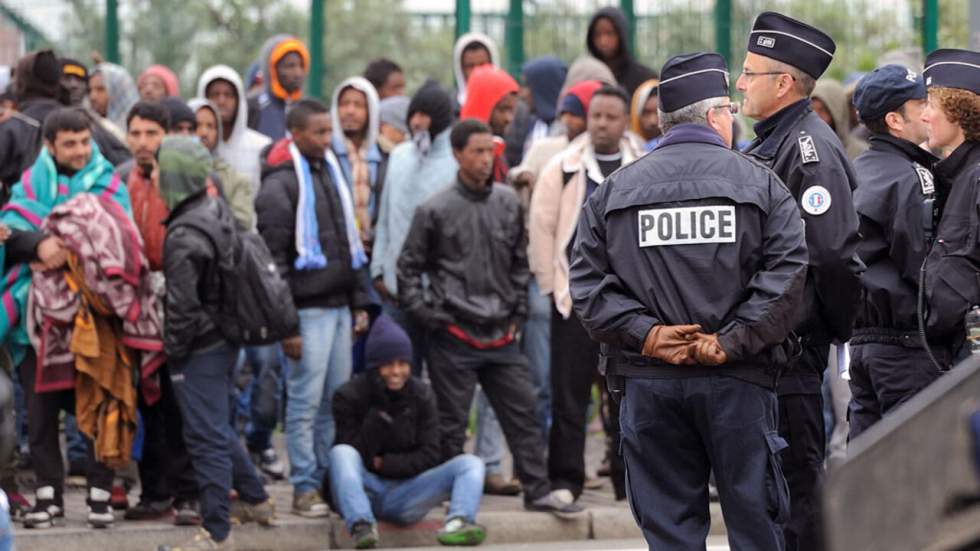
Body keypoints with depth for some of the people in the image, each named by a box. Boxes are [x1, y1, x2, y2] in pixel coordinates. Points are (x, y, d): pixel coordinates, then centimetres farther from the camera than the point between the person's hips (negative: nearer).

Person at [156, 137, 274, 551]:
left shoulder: (184, 236, -23)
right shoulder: (219, 212, 4)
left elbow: (183, 305, -23)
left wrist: (172, 350, -9)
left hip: (201, 347, -9)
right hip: (227, 338, 9)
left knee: (207, 436, -2)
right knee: (219, 428, 24)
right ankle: (255, 500, 36)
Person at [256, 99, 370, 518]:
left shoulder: (331, 173, 15)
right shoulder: (280, 186, -10)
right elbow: (273, 261, -13)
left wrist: (359, 303, 16)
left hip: (339, 306, 7)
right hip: (307, 309, -7)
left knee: (338, 400, 10)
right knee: (306, 401, -4)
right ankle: (305, 487, 1)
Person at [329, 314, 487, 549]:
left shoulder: (422, 396, 5)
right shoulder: (349, 397, -3)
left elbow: (429, 456, 2)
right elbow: (357, 458, -9)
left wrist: (384, 464, -10)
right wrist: (376, 418, -21)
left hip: (404, 498, 3)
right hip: (364, 491, -2)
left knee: (471, 463, -17)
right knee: (340, 453, -31)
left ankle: (457, 523, -47)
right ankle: (360, 525, -52)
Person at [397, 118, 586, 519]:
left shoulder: (508, 203, 6)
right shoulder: (435, 210, -6)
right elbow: (408, 268, 1)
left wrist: (518, 313, 10)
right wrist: (428, 316, -5)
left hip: (501, 336, 4)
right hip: (454, 336, -4)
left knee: (522, 412, 5)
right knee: (451, 422, 3)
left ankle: (538, 489, 11)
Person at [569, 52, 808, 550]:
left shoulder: (614, 190, 9)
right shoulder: (758, 182, 2)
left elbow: (587, 283, 1)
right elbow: (786, 274, -11)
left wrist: (644, 334, -4)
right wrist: (732, 341, -11)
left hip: (648, 384, 2)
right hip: (737, 380, -2)